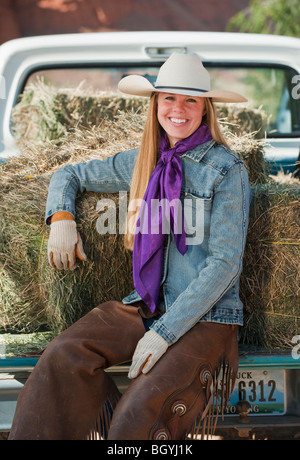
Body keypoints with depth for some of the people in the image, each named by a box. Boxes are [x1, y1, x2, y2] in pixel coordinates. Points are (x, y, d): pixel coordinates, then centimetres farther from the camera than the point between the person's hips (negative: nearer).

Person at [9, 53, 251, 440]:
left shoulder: (226, 169, -5)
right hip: (146, 305, 5)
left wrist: (165, 332, -17)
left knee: (138, 418, -28)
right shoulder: (141, 162, 10)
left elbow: (225, 262, -11)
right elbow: (69, 175, 26)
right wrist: (61, 218, 3)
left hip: (207, 315, -5)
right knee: (62, 356, -22)